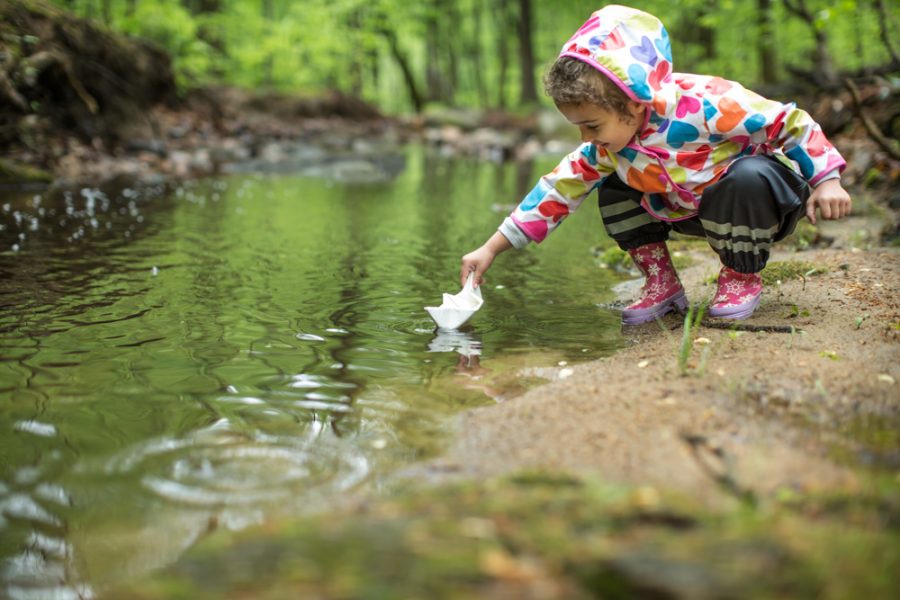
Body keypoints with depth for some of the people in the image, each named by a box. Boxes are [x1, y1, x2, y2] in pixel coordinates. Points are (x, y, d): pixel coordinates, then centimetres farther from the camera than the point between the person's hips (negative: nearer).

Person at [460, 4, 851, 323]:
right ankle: (661, 284, 5)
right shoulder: (607, 147, -14)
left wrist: (826, 181, -27)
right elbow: (559, 190, -10)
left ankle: (742, 278, -13)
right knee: (614, 192, -8)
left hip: (762, 193, -5)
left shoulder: (703, 105, -34)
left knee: (748, 179, -40)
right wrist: (492, 249, -13)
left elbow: (790, 122, -24)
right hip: (691, 209, 6)